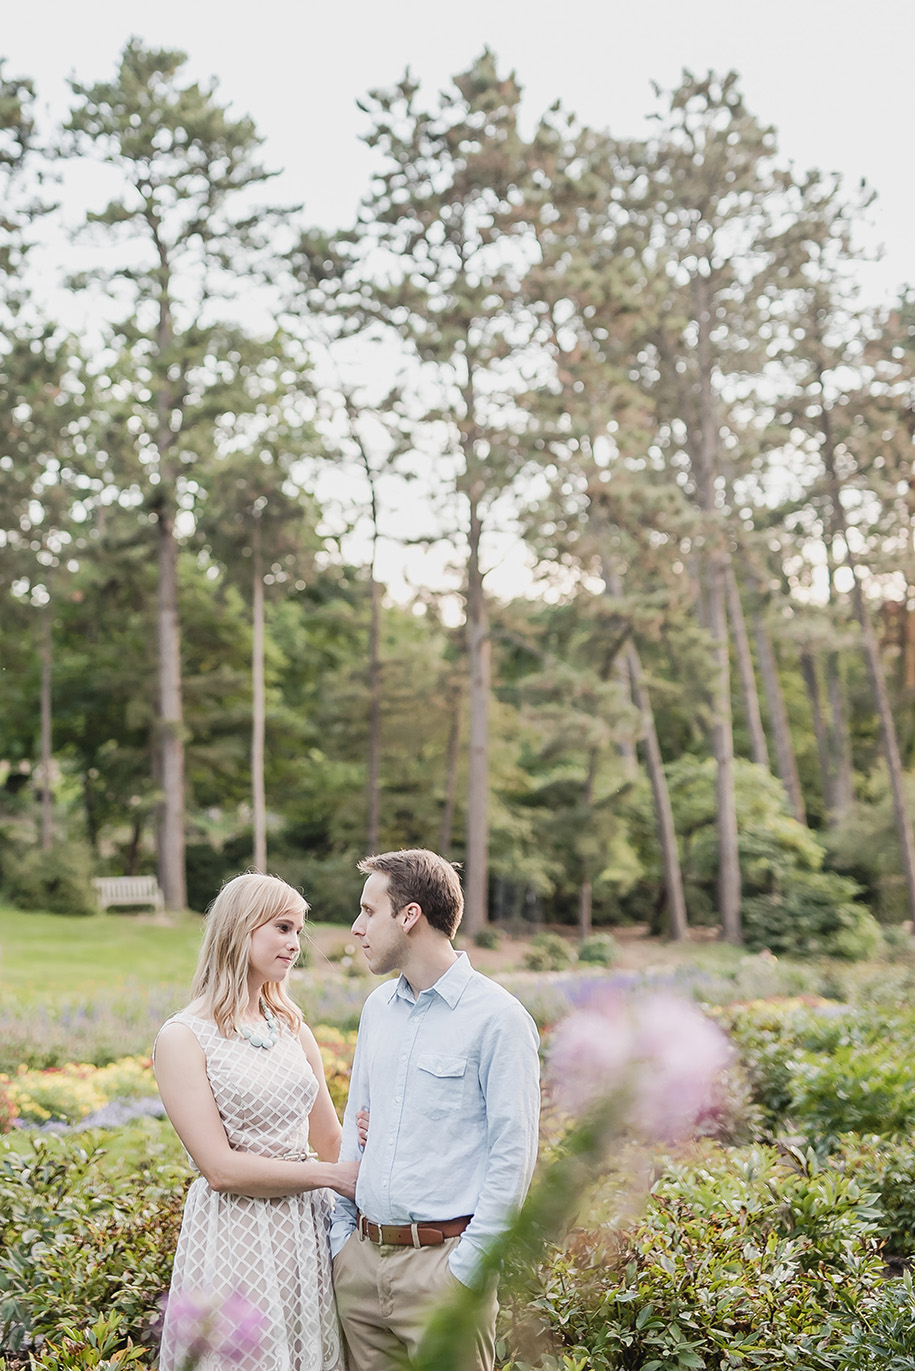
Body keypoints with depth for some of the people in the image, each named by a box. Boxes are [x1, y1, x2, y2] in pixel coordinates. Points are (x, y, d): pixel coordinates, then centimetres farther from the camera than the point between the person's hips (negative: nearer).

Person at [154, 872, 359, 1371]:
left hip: (307, 1231, 6)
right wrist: (332, 1176, -13)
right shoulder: (183, 1038, -10)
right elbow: (221, 1169, -15)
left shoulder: (290, 1025, 9)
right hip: (235, 1233, -6)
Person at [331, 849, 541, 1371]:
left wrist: (468, 1267, -14)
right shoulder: (378, 1007, 11)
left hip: (440, 1261, -6)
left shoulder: (498, 1018, -10)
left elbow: (514, 1156, -12)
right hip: (361, 1258, 6)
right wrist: (341, 1234, 11)